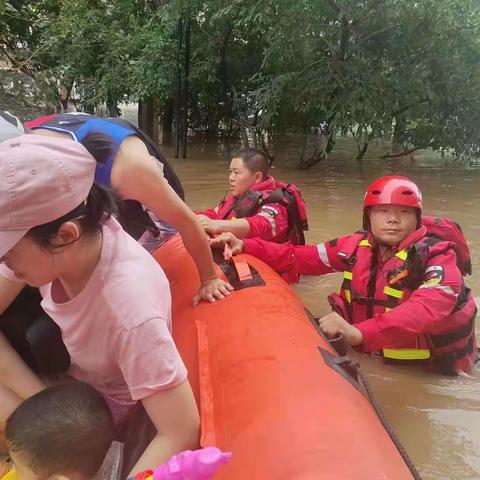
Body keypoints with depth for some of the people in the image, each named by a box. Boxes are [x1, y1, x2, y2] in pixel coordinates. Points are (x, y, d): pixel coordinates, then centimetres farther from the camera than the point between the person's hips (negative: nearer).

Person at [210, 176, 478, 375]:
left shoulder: (438, 255, -18)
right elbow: (298, 258, -2)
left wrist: (360, 333, -49)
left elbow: (430, 307, -36)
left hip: (431, 367, -3)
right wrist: (244, 246, -15)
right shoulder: (356, 246, -6)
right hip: (371, 353, 4)